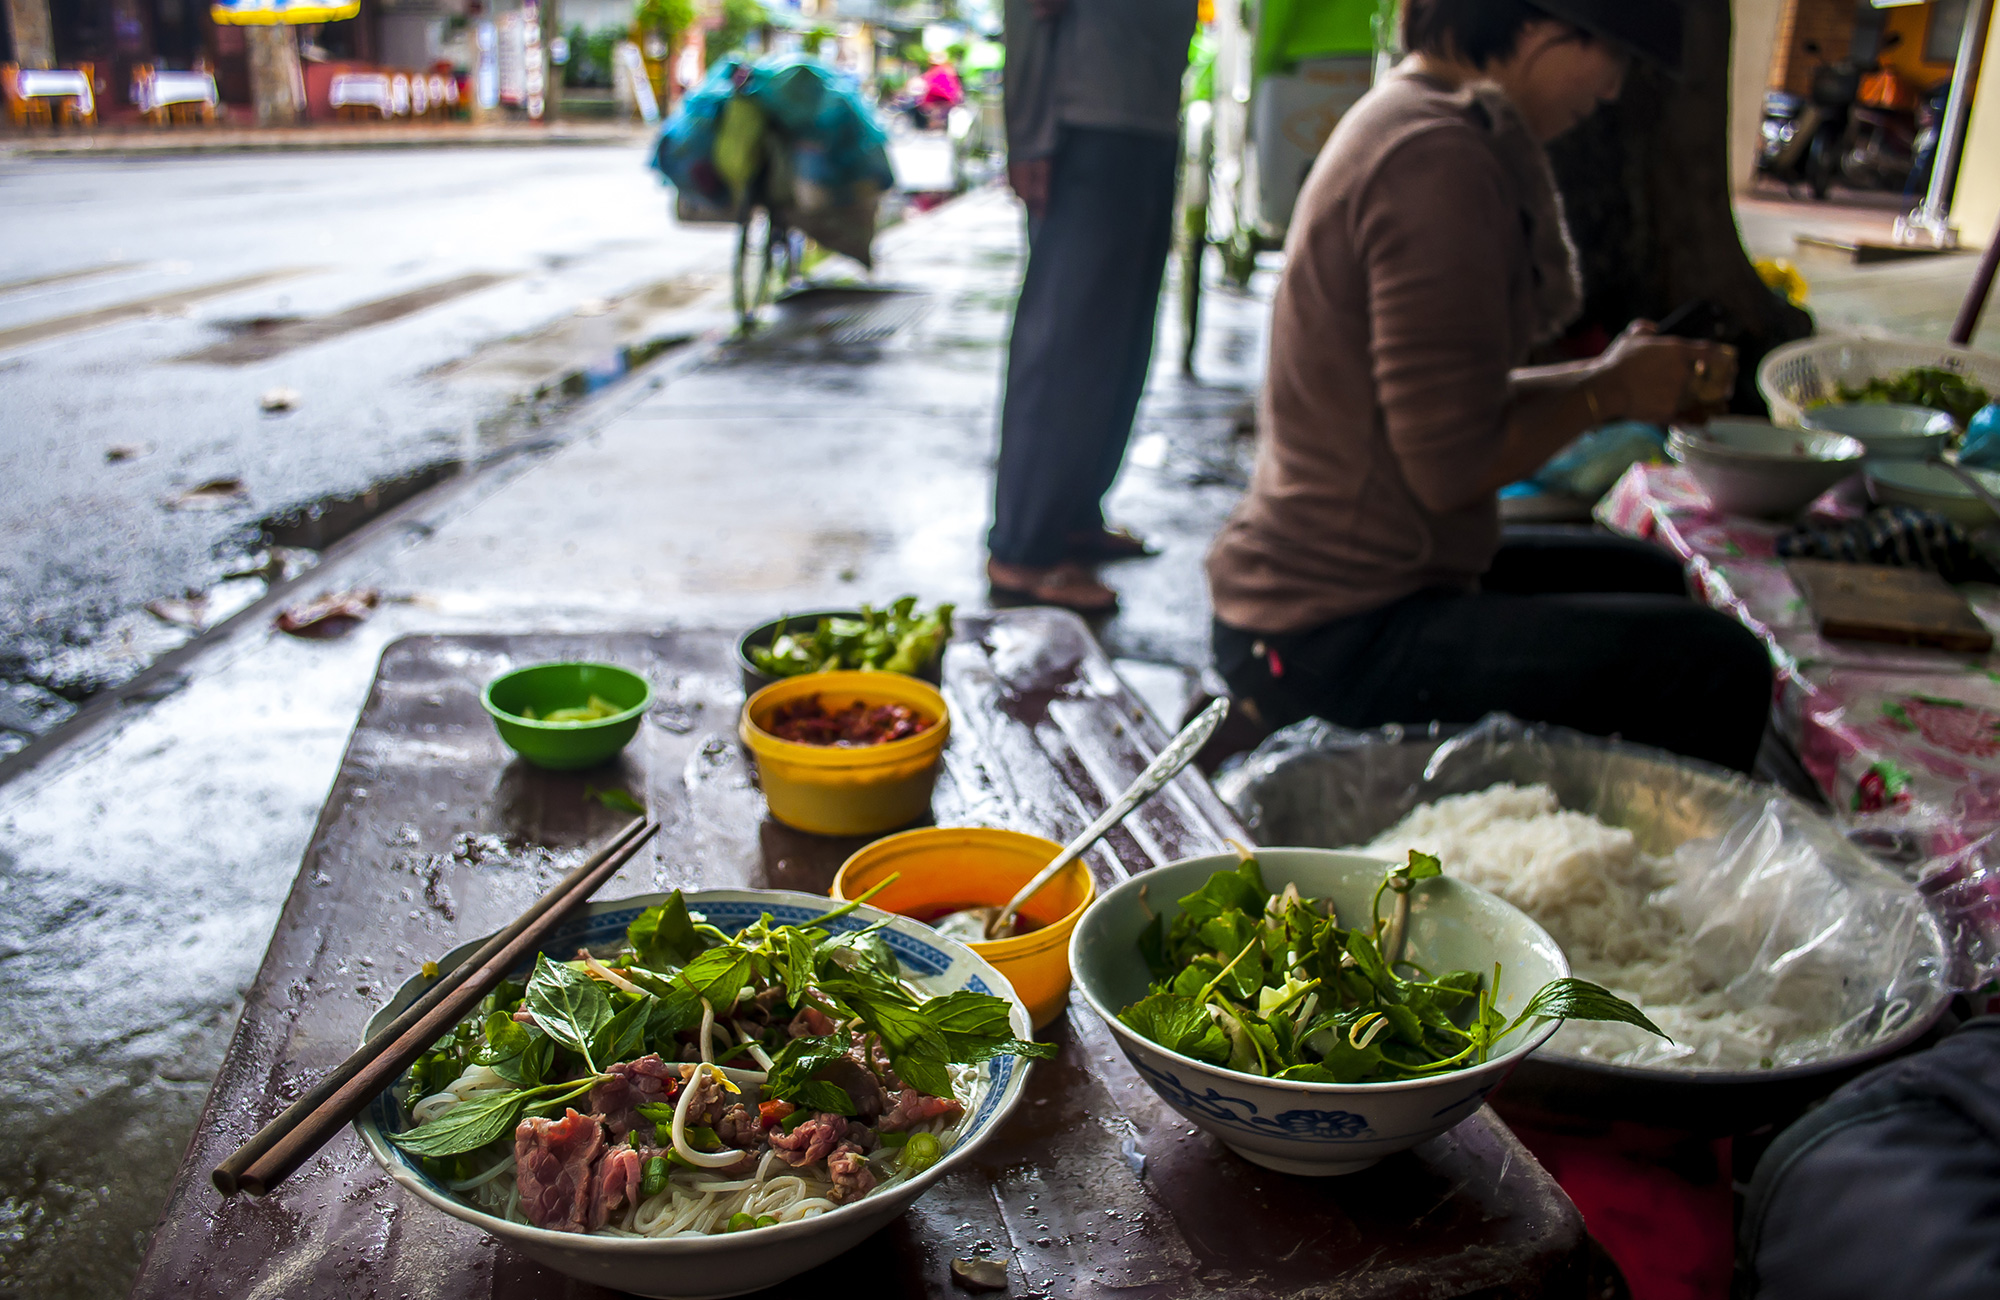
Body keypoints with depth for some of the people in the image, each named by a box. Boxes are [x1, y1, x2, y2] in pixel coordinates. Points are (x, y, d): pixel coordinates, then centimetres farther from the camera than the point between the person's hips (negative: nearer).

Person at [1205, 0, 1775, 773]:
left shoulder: (1405, 120, 14)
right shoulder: (1438, 156, -19)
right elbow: (1453, 468, -22)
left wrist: (1622, 376, 9)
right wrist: (1607, 392, -6)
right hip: (1333, 642, -11)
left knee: (1644, 580, 25)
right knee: (1714, 667, -17)